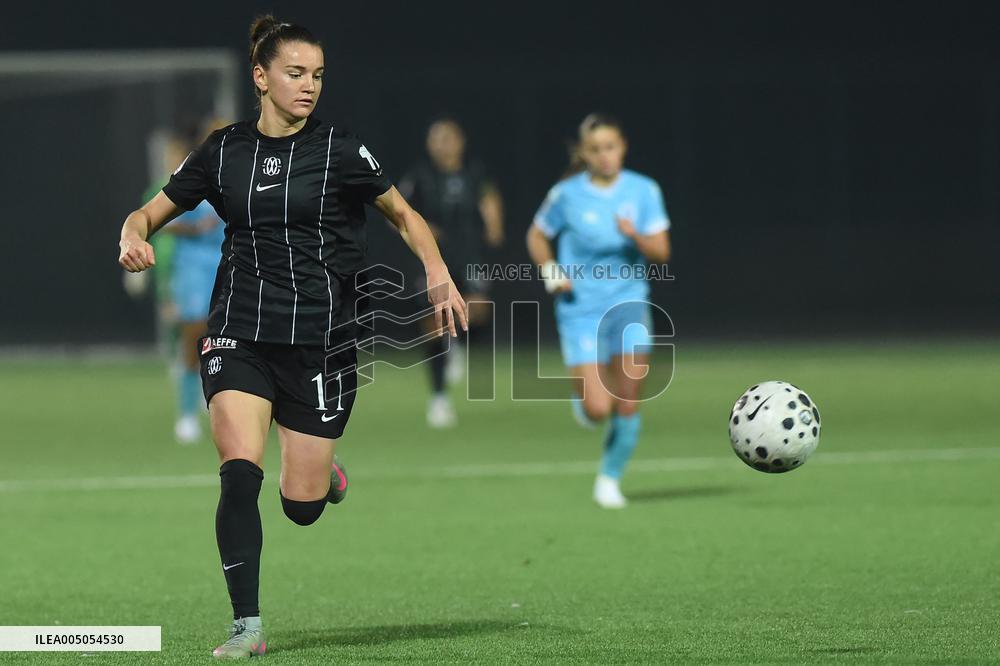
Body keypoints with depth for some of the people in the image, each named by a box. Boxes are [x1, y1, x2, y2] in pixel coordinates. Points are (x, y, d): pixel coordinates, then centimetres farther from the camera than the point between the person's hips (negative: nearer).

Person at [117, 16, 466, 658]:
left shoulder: (340, 150, -3)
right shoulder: (223, 150, 4)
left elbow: (404, 214, 8)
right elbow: (152, 211, 13)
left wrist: (439, 276, -8)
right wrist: (135, 236, -11)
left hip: (321, 338, -1)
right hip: (239, 334, 1)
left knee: (302, 505, 0)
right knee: (239, 474, -18)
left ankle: (326, 474, 38)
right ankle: (248, 625, -9)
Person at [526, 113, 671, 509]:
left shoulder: (643, 191, -1)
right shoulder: (567, 195, -5)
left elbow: (661, 252, -3)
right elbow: (537, 236, 11)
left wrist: (635, 235, -23)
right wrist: (551, 272, -6)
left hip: (629, 302, 2)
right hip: (581, 309, -2)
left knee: (628, 405, -7)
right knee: (598, 410, -12)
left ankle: (610, 477, 15)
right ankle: (583, 402, 25)